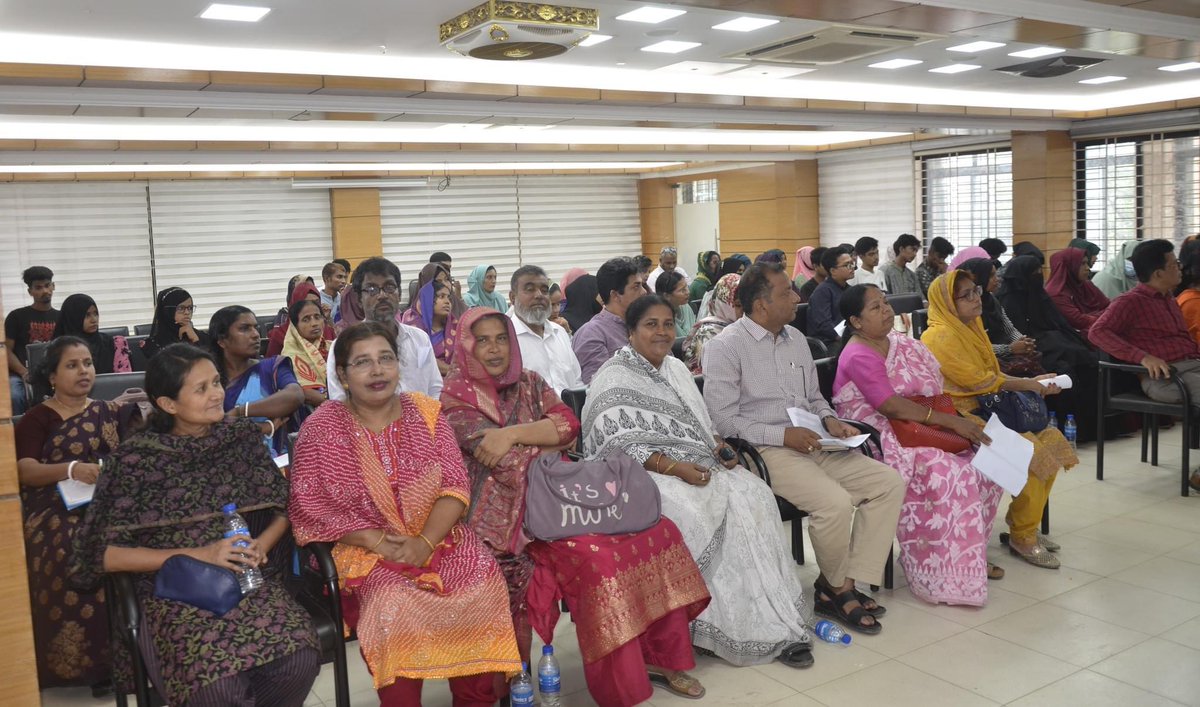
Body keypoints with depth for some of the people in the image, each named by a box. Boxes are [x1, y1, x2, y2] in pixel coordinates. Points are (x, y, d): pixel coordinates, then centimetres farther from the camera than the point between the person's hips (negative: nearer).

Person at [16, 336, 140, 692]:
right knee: (78, 552, -36)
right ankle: (85, 659, -25)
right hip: (57, 510, -2)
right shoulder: (37, 418, 12)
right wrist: (72, 469, -22)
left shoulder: (112, 413, 20)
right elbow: (25, 470, -4)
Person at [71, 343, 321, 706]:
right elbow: (108, 554, -5)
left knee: (299, 660, -27)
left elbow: (283, 508, 15)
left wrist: (262, 544, -6)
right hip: (173, 589, -3)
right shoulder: (136, 457, -1)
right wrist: (198, 555, -13)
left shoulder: (243, 437, 8)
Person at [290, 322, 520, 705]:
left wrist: (425, 542, -18)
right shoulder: (322, 428, -3)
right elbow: (308, 506, -8)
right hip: (368, 551, -2)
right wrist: (379, 542, -17)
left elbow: (455, 485, -1)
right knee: (396, 605, -32)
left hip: (438, 538, 3)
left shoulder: (426, 411, 5)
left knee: (482, 588, -22)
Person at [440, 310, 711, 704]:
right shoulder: (457, 397, -1)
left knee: (656, 530, -12)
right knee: (598, 554, -30)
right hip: (512, 511, -6)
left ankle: (657, 654, 1)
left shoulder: (530, 383, 15)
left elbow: (569, 423, -3)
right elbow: (503, 459, -13)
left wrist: (512, 434, -17)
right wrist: (548, 435, -3)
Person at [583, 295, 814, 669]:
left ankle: (776, 619, -19)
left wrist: (720, 446, 0)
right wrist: (674, 468, -24)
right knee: (693, 510, -35)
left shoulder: (676, 368, 19)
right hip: (644, 473, -6)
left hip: (696, 465, 6)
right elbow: (620, 446, -14)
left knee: (754, 494, -20)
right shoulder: (614, 380, -4)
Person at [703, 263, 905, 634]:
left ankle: (848, 583, -6)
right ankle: (834, 588, 0)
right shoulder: (726, 347, -7)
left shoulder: (796, 339, 16)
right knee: (836, 502, -28)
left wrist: (829, 420, 3)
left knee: (889, 482, -7)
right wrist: (782, 435, -19)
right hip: (765, 451, -8)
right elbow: (723, 419, -13)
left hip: (811, 444, 8)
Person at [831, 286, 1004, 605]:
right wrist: (950, 421, -21)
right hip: (883, 442, -9)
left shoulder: (901, 343, 12)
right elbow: (894, 407, -23)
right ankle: (947, 574, -14)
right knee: (949, 475, -27)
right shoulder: (858, 357, -14)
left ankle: (973, 553, 9)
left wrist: (962, 421, -5)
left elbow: (936, 387, 12)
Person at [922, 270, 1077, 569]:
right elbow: (982, 382, -17)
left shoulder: (971, 326, 13)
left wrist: (1032, 382, 0)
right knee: (1030, 452, -20)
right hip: (963, 417, -9)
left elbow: (993, 375, 14)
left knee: (1050, 439, 1)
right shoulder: (940, 337, -16)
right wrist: (1029, 385, -6)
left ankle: (1023, 522, 13)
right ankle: (1022, 537, -2)